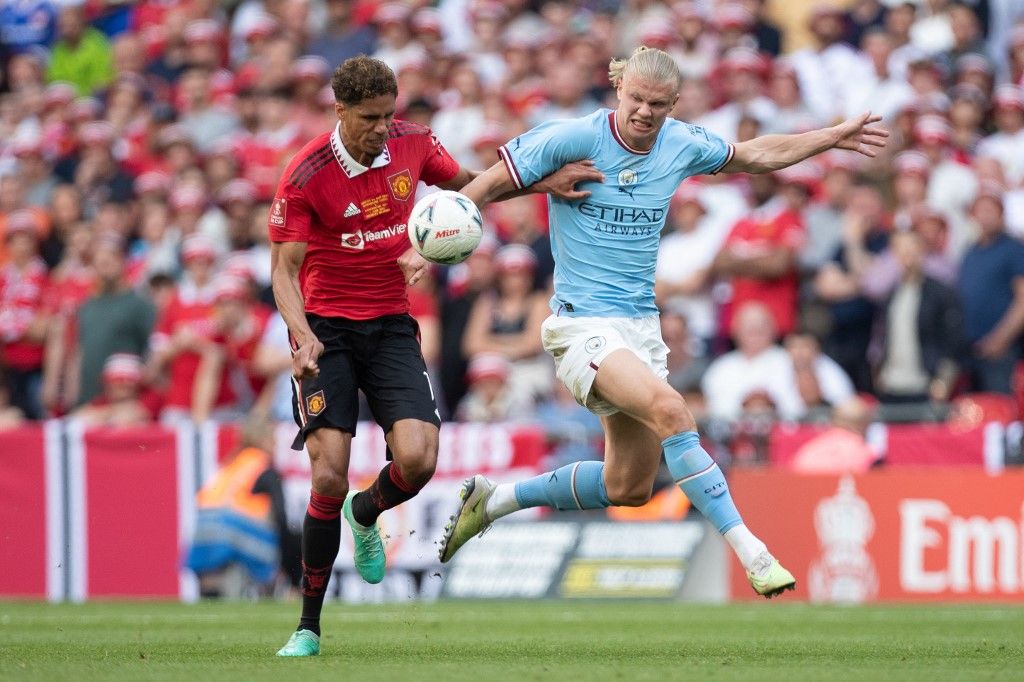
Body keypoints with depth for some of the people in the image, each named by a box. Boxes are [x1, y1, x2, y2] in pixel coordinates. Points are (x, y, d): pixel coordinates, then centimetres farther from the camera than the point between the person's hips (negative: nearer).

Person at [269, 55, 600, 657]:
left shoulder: (412, 143, -1)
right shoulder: (306, 176, -13)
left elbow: (468, 182, 19)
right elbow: (284, 269, -9)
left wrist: (544, 183, 8)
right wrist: (302, 334, -26)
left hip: (391, 328, 3)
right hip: (327, 330, -3)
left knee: (417, 459, -18)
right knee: (330, 476, -15)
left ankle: (365, 514, 20)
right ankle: (308, 626, -1)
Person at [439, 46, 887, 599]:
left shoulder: (682, 144, 3)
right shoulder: (572, 139, -12)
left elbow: (757, 154, 21)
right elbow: (487, 186, -8)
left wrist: (836, 136, 22)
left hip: (641, 324, 7)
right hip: (582, 322, -7)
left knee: (628, 489, 8)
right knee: (670, 411, -30)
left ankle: (493, 501, 27)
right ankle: (750, 553, -31)